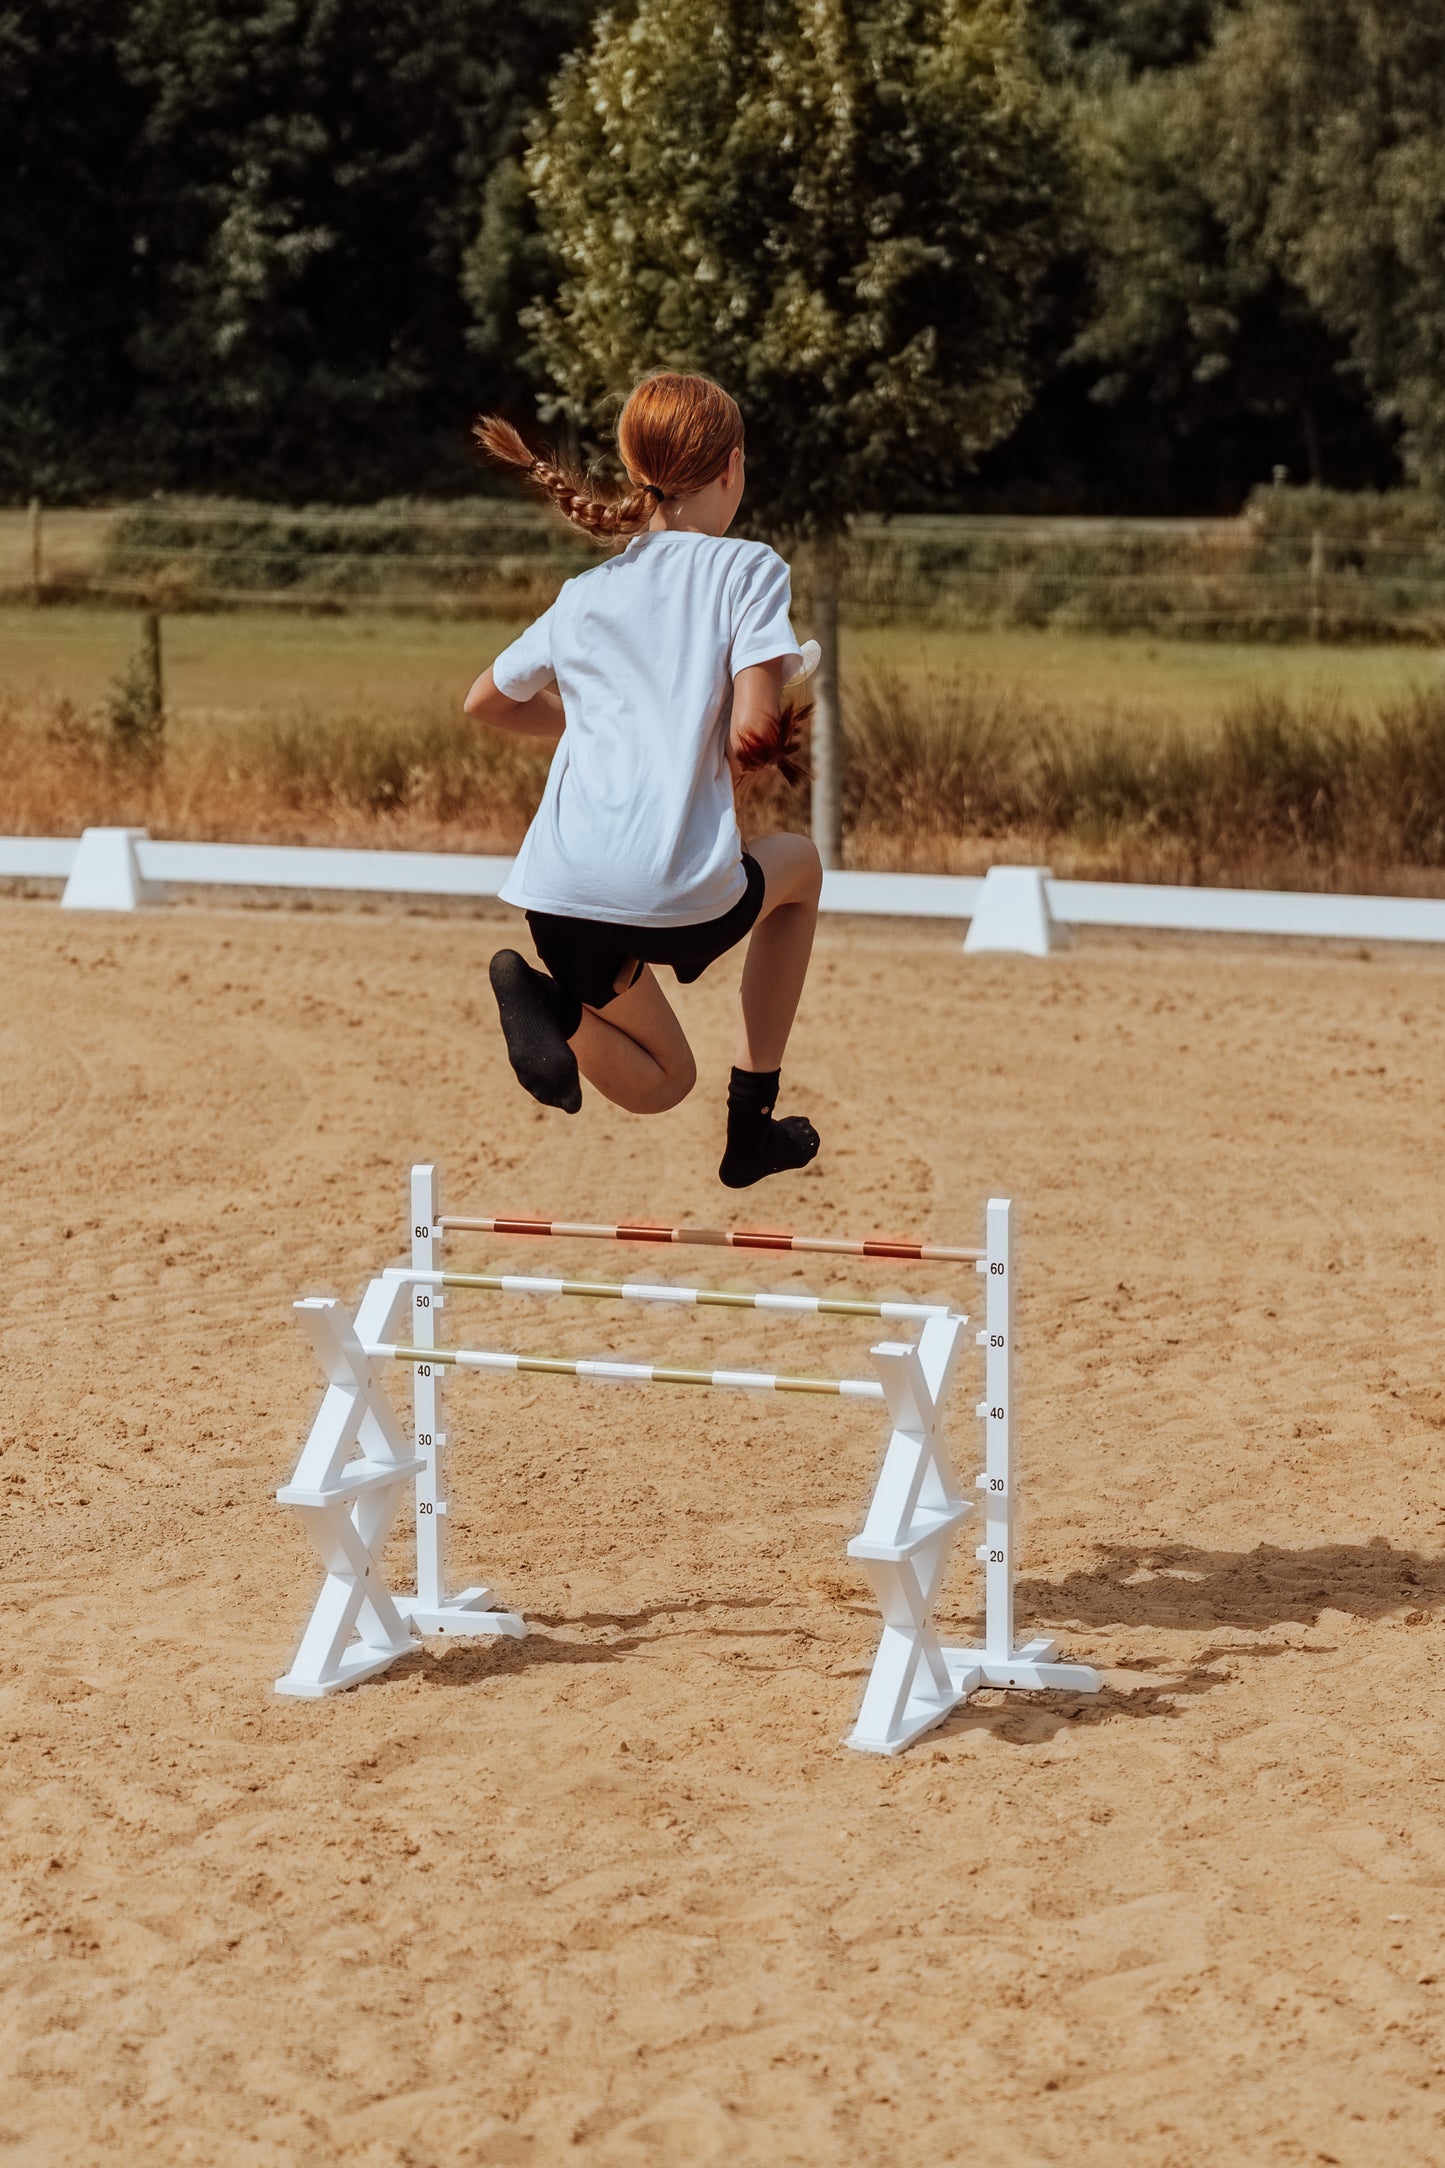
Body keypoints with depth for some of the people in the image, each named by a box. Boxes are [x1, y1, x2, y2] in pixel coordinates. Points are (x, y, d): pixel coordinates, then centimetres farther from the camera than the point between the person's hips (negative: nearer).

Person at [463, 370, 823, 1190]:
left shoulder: (585, 595, 18)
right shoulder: (748, 567, 2)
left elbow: (486, 701, 31)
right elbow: (752, 730, -11)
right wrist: (753, 755, 12)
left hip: (560, 891, 4)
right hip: (680, 892, -4)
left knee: (662, 1084, 26)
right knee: (797, 863, 32)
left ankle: (551, 996, -8)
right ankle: (753, 1123, 24)